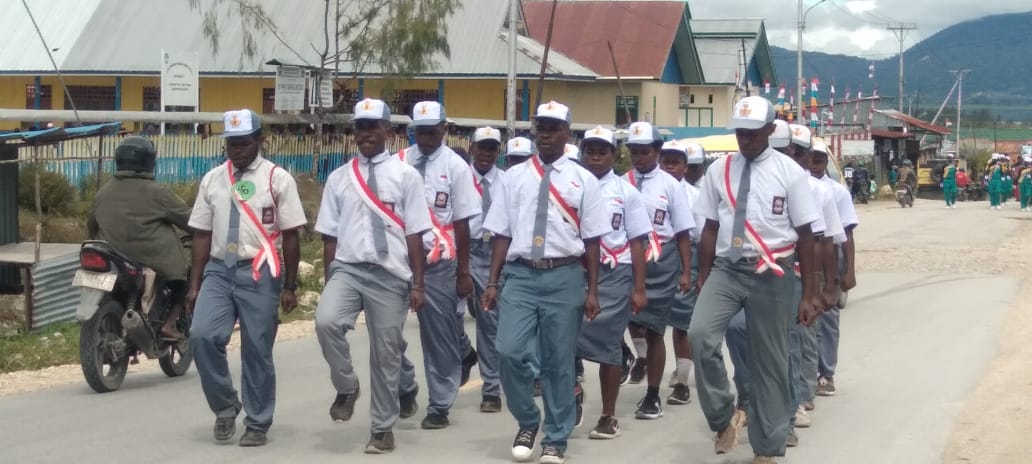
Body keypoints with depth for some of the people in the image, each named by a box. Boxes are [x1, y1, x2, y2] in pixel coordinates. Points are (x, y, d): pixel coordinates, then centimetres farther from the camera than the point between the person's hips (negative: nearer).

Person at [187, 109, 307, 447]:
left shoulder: (277, 178, -1)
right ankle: (225, 405, 5)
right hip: (219, 270, 3)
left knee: (257, 351, 2)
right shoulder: (212, 180, 11)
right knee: (202, 336, -15)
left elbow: (291, 235, -1)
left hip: (259, 273, -3)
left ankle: (257, 425, 15)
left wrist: (290, 287, -4)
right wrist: (195, 284, 9)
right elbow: (202, 235, 13)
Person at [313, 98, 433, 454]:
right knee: (326, 321, -26)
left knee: (386, 354, 5)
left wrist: (418, 284, -3)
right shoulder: (339, 178, 8)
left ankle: (383, 428, 20)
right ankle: (346, 388, -1)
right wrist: (329, 282, 5)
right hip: (347, 268, 1)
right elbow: (330, 235, 9)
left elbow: (414, 234, 0)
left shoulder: (406, 176, 2)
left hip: (390, 275, -1)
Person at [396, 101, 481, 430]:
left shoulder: (455, 167, -2)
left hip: (438, 263, -2)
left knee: (440, 335, 4)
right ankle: (405, 388, 22)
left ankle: (440, 406, 16)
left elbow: (462, 223, -2)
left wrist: (464, 272, -2)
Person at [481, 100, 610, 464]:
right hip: (520, 274, 1)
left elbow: (591, 239, 3)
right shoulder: (514, 177, 9)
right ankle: (527, 423, 13)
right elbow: (502, 234, 8)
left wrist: (592, 291, 0)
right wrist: (492, 282, 2)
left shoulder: (583, 180, 4)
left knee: (559, 361, 4)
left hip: (565, 277, -1)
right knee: (511, 351, -11)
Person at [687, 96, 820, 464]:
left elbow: (805, 235, 0)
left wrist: (808, 295, -1)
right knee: (700, 335, -24)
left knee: (769, 362, 6)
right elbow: (710, 229, 9)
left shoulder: (789, 172, -2)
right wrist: (703, 283, 8)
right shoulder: (719, 170, 5)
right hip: (726, 269, 2)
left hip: (771, 274, -2)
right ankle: (723, 419, -5)